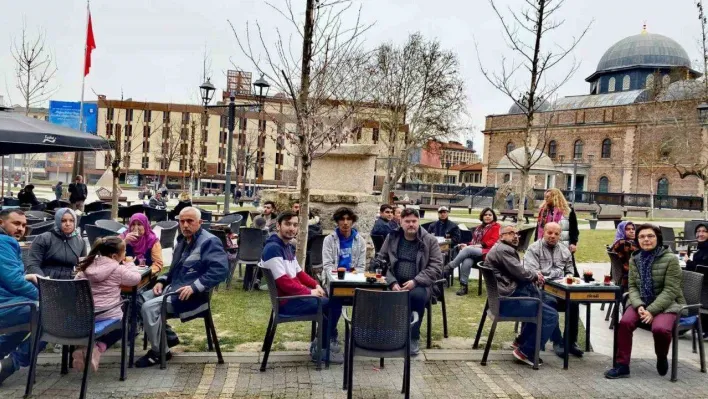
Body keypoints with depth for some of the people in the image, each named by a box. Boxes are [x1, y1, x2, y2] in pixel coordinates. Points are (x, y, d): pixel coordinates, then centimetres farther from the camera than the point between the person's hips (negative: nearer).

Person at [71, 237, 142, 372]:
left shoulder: (87, 266, 6)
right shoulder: (118, 270, -10)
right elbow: (135, 278, -1)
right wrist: (129, 264, 13)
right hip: (107, 314, -5)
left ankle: (84, 346, 8)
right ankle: (99, 347, 0)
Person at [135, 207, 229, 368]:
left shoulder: (209, 241, -13)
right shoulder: (182, 240, 17)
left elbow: (220, 270, -26)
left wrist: (194, 287, -30)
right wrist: (162, 281, 9)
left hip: (193, 294, -10)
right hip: (174, 287, 10)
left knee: (149, 307, -21)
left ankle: (159, 352, -2)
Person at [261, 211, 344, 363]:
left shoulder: (288, 246, 12)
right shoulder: (273, 248, -19)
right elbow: (283, 282, -25)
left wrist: (316, 285, 1)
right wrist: (309, 292, -18)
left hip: (295, 294, 10)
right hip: (286, 301, -10)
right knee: (333, 304, -14)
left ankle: (325, 341, 16)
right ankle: (320, 349, 1)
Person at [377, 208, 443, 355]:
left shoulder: (430, 240, 2)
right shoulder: (392, 237, 8)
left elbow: (436, 267, -4)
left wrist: (415, 281, -17)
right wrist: (392, 282, -12)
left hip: (419, 285, -1)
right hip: (396, 283, 2)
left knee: (417, 295, -35)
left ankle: (414, 337, -15)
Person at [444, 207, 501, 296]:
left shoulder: (496, 227, 7)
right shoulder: (479, 228, 26)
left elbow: (494, 241, -6)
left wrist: (481, 245, -18)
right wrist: (467, 244, 2)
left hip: (487, 252, -5)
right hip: (473, 251, 5)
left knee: (468, 249, -33)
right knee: (467, 262, -32)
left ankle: (450, 267, -27)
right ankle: (463, 286, -31)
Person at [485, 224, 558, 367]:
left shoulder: (506, 249, 20)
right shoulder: (503, 250, -15)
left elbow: (517, 274, 20)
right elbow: (520, 273, -18)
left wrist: (534, 276, 2)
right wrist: (535, 276, 2)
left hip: (508, 295, 11)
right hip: (507, 300, -11)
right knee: (551, 315, -10)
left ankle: (522, 340, 28)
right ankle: (526, 352, -1)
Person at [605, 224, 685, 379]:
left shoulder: (670, 259, -9)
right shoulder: (634, 259, 6)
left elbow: (670, 290, -14)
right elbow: (632, 286, 3)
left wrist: (652, 310, -23)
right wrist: (639, 306, -17)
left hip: (666, 304, -4)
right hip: (641, 303, 4)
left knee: (660, 329, -33)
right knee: (625, 322, -25)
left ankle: (662, 358, 2)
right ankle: (622, 365, -13)